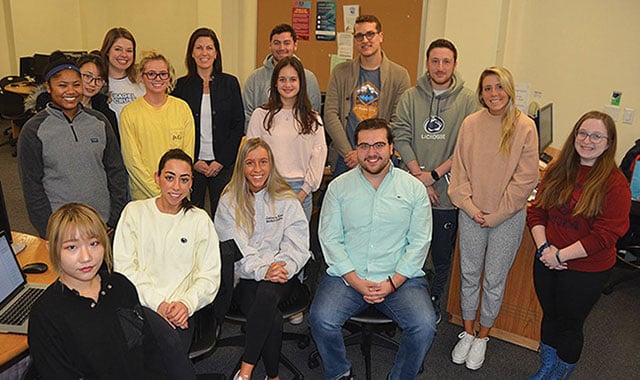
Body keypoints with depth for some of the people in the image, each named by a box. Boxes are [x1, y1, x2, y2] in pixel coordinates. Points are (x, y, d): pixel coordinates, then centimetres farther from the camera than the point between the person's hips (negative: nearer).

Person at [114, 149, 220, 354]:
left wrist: (186, 303, -14)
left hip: (179, 311, 0)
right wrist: (157, 303, -11)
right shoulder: (135, 211, 8)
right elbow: (123, 266, 0)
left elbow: (209, 274, 4)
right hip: (139, 305, 0)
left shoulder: (200, 220, 9)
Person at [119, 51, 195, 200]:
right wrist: (158, 193, -12)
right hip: (143, 195, -1)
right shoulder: (129, 112, -2)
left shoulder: (182, 108, 4)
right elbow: (132, 160, -6)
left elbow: (188, 154, 4)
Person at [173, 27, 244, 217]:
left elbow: (238, 125, 2)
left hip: (223, 164, 0)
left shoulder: (230, 83, 5)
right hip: (190, 164, 1)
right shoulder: (182, 85, 6)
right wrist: (192, 162, -4)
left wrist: (222, 160, -5)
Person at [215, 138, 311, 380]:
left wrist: (282, 268, -21)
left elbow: (297, 246, -1)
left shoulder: (287, 200, 7)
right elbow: (236, 250, -5)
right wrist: (262, 270, -22)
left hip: (282, 277, 1)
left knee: (267, 293, -34)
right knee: (273, 318, -29)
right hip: (245, 278, 0)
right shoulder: (229, 202, 5)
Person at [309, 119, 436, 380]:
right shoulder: (339, 186, 5)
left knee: (424, 326, -23)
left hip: (401, 278, 0)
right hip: (347, 277, 0)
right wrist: (357, 282, -11)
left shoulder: (414, 188, 5)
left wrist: (392, 283, -9)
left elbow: (420, 242, 2)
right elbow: (329, 238, 0)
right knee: (321, 319, -24)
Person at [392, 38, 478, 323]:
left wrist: (434, 174, -14)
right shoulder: (410, 98, 2)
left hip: (447, 192, -1)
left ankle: (434, 300, 35)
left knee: (442, 255, 12)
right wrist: (419, 176, -14)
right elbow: (401, 137, -4)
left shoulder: (467, 101, -2)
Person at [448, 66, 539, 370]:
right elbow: (460, 169, 2)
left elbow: (525, 179, -9)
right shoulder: (470, 123, -2)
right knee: (469, 275, 13)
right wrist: (470, 206, -8)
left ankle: (482, 337, 31)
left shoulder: (525, 127, -8)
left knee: (494, 281, 10)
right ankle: (467, 333, 32)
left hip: (507, 217, -2)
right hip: (471, 214, 2)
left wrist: (496, 214, -10)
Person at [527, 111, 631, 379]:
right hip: (547, 263, 5)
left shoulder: (614, 183, -15)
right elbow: (536, 209, 1)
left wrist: (560, 255, -19)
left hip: (586, 271, -4)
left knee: (570, 326, 14)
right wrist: (543, 247, -13)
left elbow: (604, 235, -19)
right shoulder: (557, 169, 0)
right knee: (549, 316, 22)